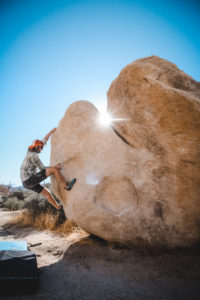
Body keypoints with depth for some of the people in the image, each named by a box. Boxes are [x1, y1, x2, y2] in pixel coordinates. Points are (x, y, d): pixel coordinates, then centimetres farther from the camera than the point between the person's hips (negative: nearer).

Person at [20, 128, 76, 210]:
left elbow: (44, 141, 24)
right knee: (54, 169, -14)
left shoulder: (31, 152, 17)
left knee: (47, 193, 15)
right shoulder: (33, 155, -10)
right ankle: (66, 186, -9)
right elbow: (42, 168, -8)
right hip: (30, 179, -10)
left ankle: (59, 208, 18)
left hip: (26, 182, 10)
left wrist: (51, 131, 27)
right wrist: (55, 167, -1)